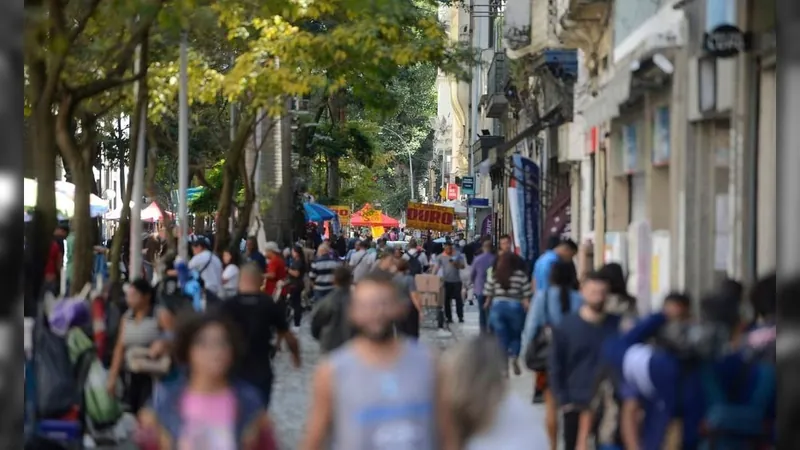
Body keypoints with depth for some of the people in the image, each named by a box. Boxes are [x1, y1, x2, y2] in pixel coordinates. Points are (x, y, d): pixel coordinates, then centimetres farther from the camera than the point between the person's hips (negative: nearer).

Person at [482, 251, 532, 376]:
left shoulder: (493, 275, 2)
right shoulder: (521, 275, -2)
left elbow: (488, 294, 4)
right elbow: (527, 295, -7)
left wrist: (487, 304, 20)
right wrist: (528, 308, -1)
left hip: (497, 306, 1)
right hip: (515, 307, -1)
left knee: (501, 337, 5)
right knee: (516, 335, 14)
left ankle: (504, 365, 1)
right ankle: (514, 357, -9)